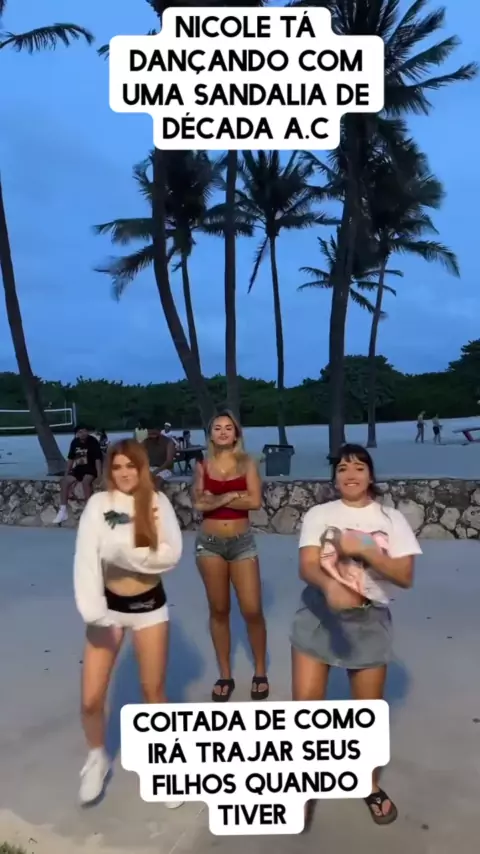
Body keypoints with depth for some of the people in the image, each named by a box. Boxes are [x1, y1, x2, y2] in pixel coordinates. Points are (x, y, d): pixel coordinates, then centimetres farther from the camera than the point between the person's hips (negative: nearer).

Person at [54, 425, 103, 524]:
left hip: (91, 468, -6)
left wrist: (99, 476, -24)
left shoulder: (93, 442, -12)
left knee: (85, 481, -35)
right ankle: (63, 511, -4)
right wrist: (66, 473, 7)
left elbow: (98, 459, -17)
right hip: (79, 468, 6)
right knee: (64, 481, -12)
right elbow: (71, 458, 12)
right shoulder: (74, 442, 4)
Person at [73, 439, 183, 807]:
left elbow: (172, 554, -16)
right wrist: (93, 611, -32)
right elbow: (85, 558, -20)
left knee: (154, 690, 12)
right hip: (110, 605, 0)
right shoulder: (99, 503, -10)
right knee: (91, 698, 3)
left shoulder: (157, 502, -7)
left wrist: (123, 553, -23)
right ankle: (97, 758, 34)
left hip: (150, 605, 0)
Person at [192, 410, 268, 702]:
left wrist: (217, 499, -10)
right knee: (219, 610, 9)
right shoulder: (203, 466, 3)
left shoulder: (247, 463, 1)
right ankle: (225, 675, 23)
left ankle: (260, 672, 19)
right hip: (209, 543, 1)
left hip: (242, 542, -1)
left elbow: (255, 501, -11)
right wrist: (232, 496, -14)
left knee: (252, 610, -2)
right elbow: (199, 504, -8)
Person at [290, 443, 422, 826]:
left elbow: (405, 576, -8)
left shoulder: (391, 519, -1)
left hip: (370, 621, 0)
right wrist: (330, 585, -37)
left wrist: (362, 549, -20)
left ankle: (372, 786, 38)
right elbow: (307, 567, -15)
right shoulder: (318, 514, -3)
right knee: (305, 704, -2)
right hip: (319, 614, 0)